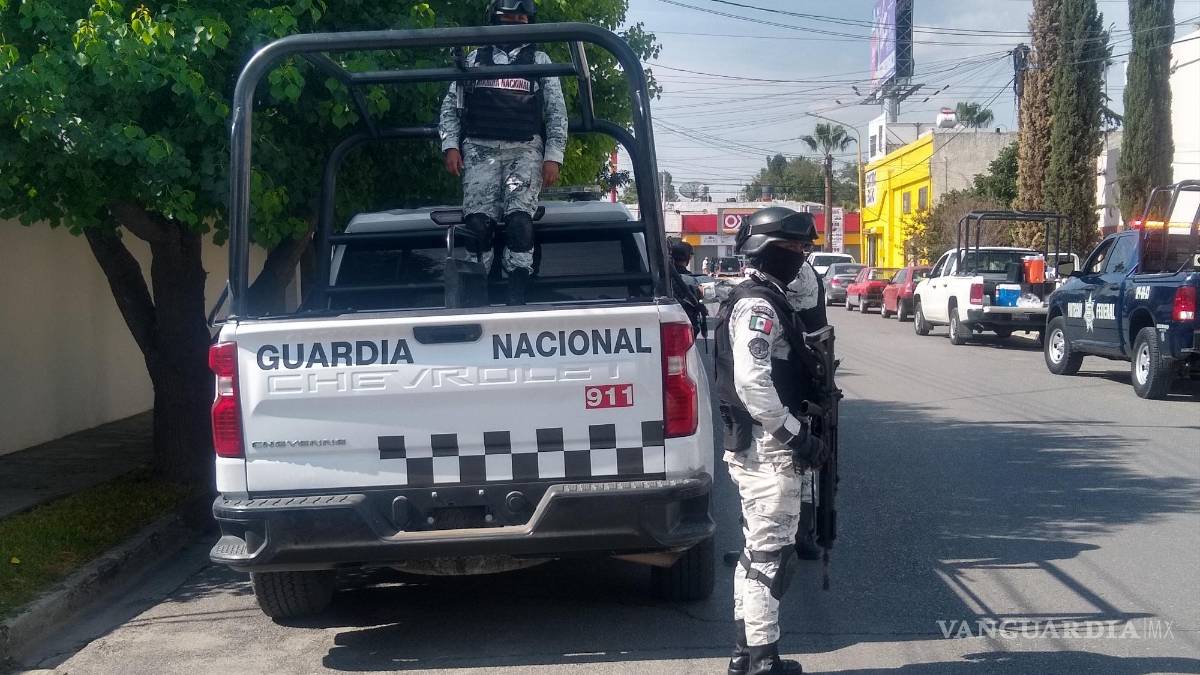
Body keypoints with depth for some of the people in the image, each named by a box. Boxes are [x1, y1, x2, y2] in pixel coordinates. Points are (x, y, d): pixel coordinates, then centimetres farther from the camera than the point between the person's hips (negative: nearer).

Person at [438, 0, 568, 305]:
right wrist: (451, 146, 4)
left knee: (519, 220, -19)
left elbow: (557, 112, 12)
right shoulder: (475, 59, 21)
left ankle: (517, 299, -20)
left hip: (526, 150, -1)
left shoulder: (540, 60, 18)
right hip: (480, 148, 1)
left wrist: (554, 156, 0)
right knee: (477, 222, -14)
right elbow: (451, 105, 19)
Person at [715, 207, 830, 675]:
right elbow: (751, 382, -27)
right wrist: (798, 434, -24)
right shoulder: (759, 305, -16)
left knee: (758, 550, 16)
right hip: (768, 448, -11)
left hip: (761, 446, 11)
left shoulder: (765, 300, 17)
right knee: (770, 553, -6)